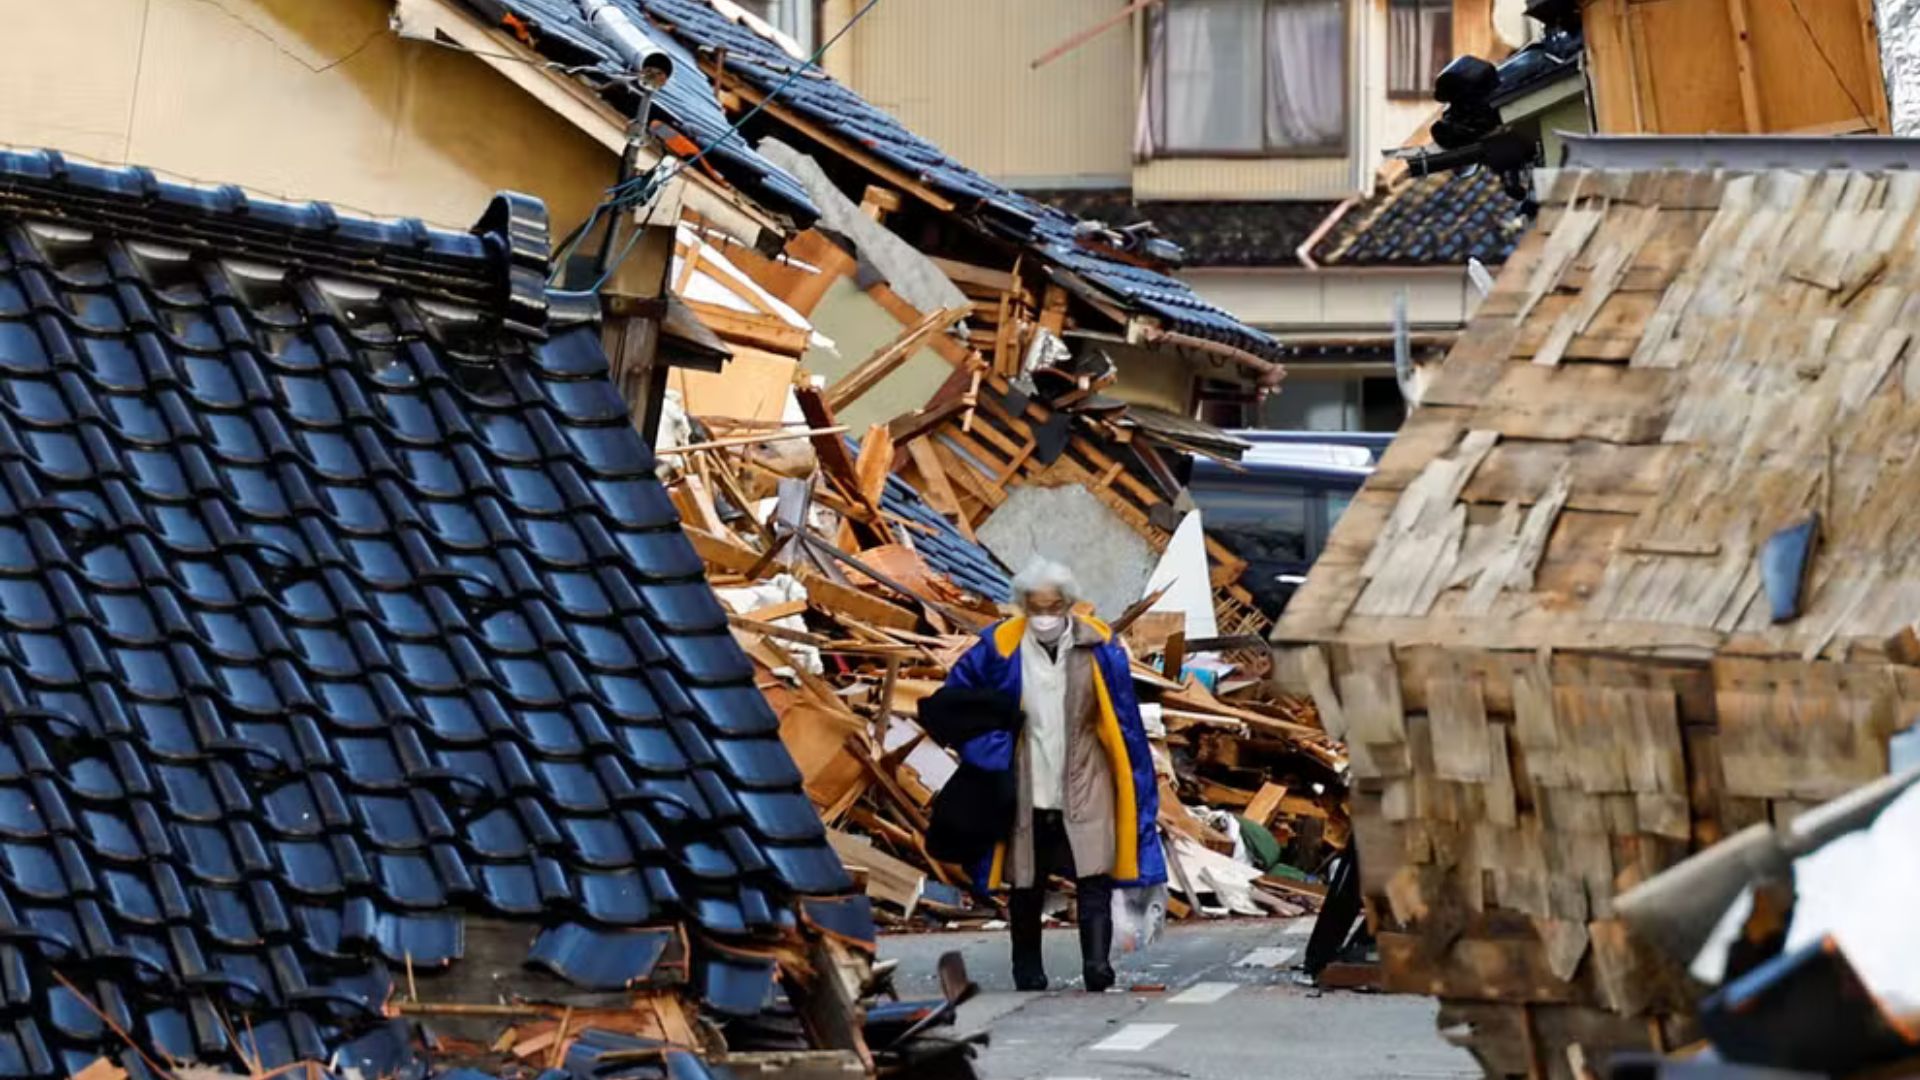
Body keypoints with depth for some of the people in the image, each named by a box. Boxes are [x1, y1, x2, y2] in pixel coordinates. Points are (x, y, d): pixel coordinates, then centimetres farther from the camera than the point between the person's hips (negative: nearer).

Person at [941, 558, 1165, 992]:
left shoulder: (1098, 648, -5)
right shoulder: (1000, 647, -5)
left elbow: (1125, 720, 2)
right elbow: (957, 692, 11)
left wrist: (1136, 786, 1)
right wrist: (983, 749, 4)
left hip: (1085, 788, -1)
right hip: (1027, 790, 1)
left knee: (1093, 875, -13)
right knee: (1026, 884, 9)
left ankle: (1097, 962, -15)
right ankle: (1028, 969, 21)